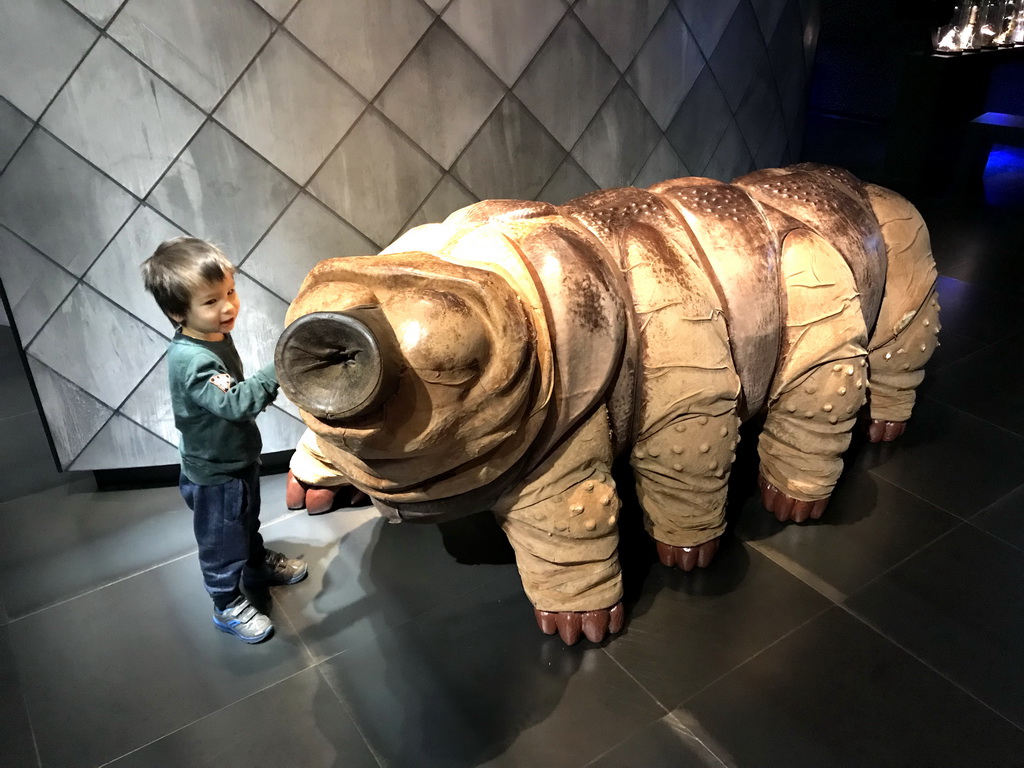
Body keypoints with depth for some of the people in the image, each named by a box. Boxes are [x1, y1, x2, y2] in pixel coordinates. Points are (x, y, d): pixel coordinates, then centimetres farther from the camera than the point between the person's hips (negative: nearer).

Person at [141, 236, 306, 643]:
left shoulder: (214, 334, -3)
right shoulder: (192, 360, -34)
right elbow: (235, 403, -45)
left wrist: (259, 391, 4)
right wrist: (276, 369, -50)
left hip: (239, 458, 9)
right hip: (215, 474, -9)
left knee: (247, 522, 32)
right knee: (223, 542, 13)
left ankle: (258, 565, 56)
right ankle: (228, 606, 34)